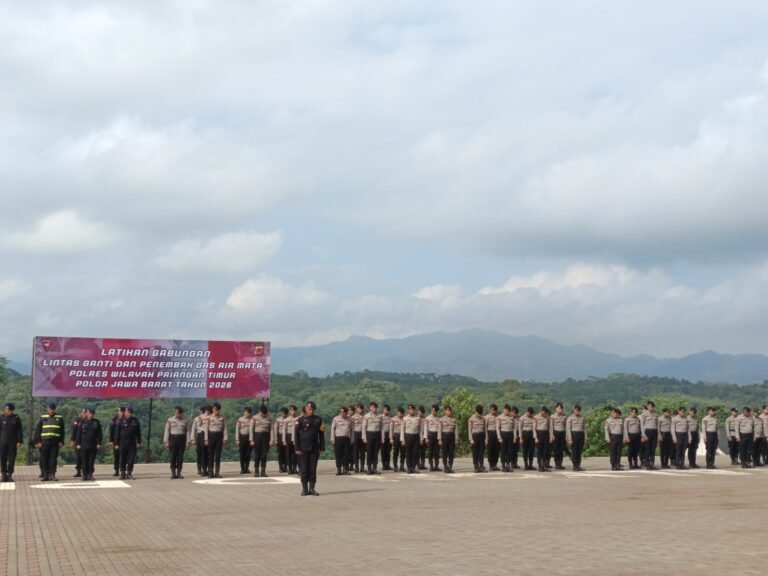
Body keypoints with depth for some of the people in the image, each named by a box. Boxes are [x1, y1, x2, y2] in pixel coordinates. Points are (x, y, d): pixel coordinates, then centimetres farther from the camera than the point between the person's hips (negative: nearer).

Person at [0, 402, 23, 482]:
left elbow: (20, 430, 3)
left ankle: (10, 475, 6)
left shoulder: (16, 418, 3)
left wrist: (19, 441, -4)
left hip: (13, 442, 0)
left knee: (12, 459, 0)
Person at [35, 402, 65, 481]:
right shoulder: (43, 418, 7)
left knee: (53, 459, -1)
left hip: (55, 442, 0)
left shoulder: (59, 418, 9)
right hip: (44, 442, 0)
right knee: (44, 460, -1)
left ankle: (52, 475, 3)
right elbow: (37, 430, 6)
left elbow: (62, 431, 11)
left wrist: (61, 442, 3)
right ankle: (45, 475, 5)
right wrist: (38, 441, -1)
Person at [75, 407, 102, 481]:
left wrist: (99, 443, -1)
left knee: (92, 461, 3)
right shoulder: (82, 422, 3)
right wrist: (78, 444, -1)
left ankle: (90, 475, 11)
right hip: (84, 445, -1)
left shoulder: (97, 422, 5)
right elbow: (78, 433, 4)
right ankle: (85, 475, 8)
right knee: (85, 461, 2)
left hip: (93, 445, 1)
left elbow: (100, 433, 7)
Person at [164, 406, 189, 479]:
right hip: (173, 439, -2)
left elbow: (187, 431, 7)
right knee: (173, 457, -2)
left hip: (181, 440, 2)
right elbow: (166, 431, 2)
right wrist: (166, 442, -5)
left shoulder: (185, 421, 8)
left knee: (180, 457, 1)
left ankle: (179, 473, 6)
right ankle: (173, 473, 1)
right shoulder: (170, 420, 4)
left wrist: (187, 442, 0)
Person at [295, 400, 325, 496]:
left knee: (313, 469, 3)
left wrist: (322, 447, 4)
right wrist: (297, 449, -7)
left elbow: (321, 434, 8)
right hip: (304, 448, -2)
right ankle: (304, 489, 7)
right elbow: (296, 434, -1)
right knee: (304, 469, 0)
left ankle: (312, 488, 9)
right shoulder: (301, 420, -1)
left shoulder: (318, 419, 6)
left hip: (315, 448, 2)